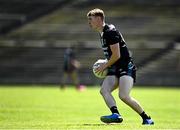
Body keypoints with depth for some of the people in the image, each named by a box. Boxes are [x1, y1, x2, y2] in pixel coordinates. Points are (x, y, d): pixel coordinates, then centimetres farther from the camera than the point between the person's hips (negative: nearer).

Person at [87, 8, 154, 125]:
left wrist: (105, 66, -7)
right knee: (104, 90, -14)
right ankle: (116, 114, -30)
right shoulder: (102, 33, 18)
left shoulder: (110, 31, -14)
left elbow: (117, 55, -18)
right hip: (115, 69, 10)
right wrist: (106, 65, 17)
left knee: (124, 96, -23)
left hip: (126, 67, -10)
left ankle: (147, 118, -11)